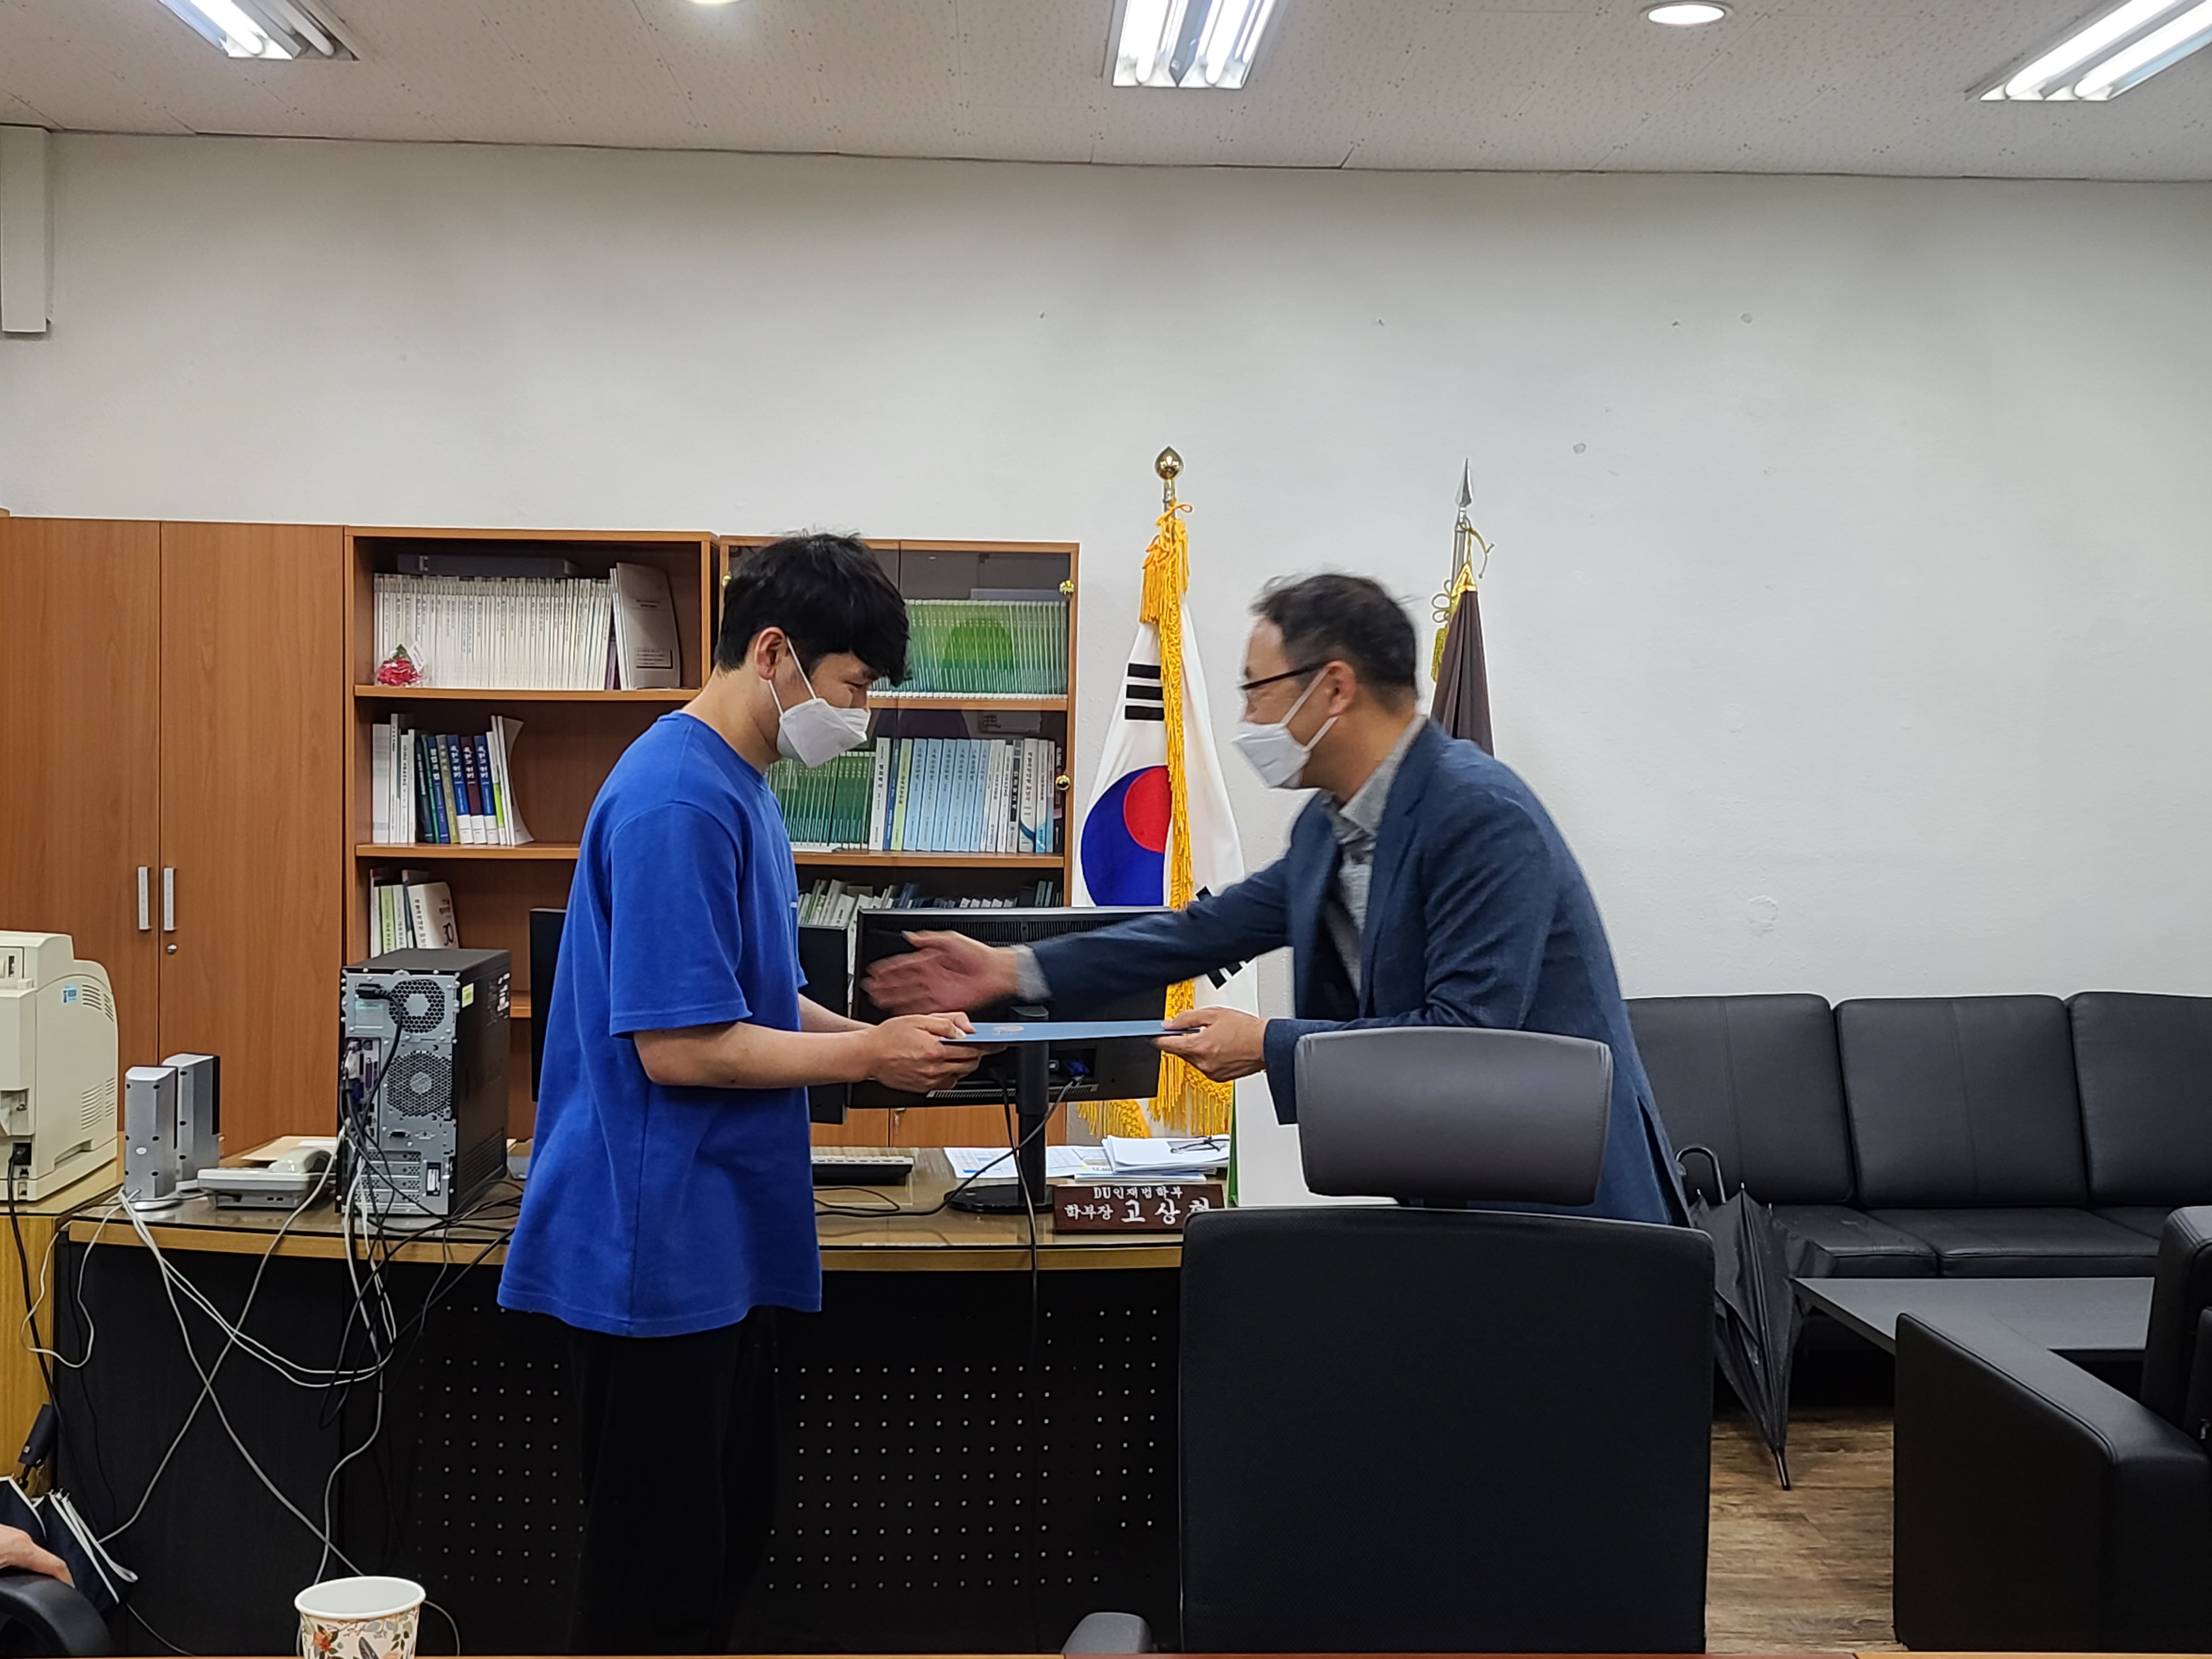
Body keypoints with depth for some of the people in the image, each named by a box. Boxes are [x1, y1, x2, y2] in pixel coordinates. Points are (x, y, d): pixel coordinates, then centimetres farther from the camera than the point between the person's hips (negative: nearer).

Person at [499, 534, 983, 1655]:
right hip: (658, 1248, -10)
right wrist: (867, 1059, -13)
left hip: (719, 1241, 10)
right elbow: (677, 1047, -23)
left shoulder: (739, 786, 11)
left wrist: (871, 1032, 5)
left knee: (725, 1553, 19)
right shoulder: (677, 800, -20)